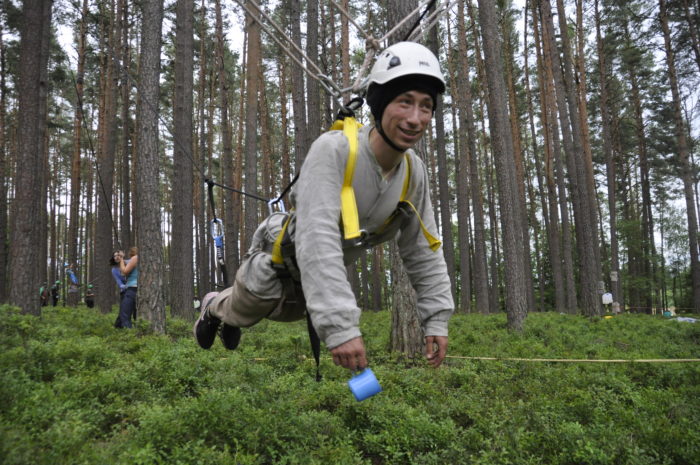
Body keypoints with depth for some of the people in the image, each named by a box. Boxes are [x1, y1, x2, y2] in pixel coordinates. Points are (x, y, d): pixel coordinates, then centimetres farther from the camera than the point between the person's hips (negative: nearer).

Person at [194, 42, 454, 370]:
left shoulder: (415, 172, -19)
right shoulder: (333, 150, -39)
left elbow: (424, 250, -10)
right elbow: (318, 241, -48)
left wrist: (436, 319, -13)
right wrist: (340, 325, -53)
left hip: (321, 274, 7)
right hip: (281, 255, -6)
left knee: (288, 312, 32)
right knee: (245, 312, 18)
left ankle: (229, 320, 64)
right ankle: (215, 308, 56)